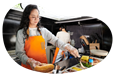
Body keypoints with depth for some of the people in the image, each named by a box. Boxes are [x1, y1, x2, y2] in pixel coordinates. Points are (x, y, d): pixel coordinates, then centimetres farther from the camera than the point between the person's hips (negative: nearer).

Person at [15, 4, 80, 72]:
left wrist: (68, 47, -21)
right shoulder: (21, 33, -6)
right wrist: (29, 61, -27)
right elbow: (19, 52, -9)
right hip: (28, 66, -2)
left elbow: (56, 41, -3)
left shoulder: (43, 31, 2)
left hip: (43, 65, 3)